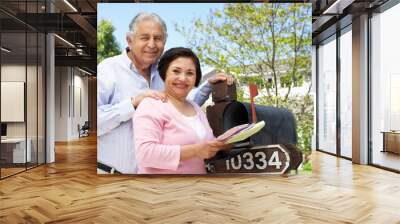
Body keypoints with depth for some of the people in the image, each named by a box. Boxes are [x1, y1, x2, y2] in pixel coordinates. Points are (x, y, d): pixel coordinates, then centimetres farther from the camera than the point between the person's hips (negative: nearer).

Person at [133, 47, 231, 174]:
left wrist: (221, 145, -8)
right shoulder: (151, 106, -14)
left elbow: (207, 142, 13)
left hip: (199, 171, 7)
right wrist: (194, 151, -27)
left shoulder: (197, 109, 7)